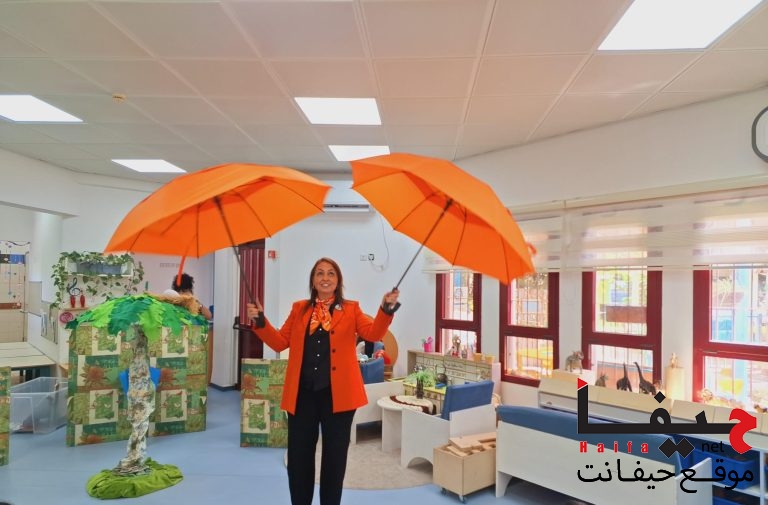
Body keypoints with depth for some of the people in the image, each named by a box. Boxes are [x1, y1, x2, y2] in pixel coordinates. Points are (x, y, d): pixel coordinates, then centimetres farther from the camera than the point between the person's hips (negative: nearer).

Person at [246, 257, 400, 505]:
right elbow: (280, 342, 6)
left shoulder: (351, 309, 4)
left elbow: (373, 333, -10)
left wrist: (386, 309, -26)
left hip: (338, 393, -2)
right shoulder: (299, 309, 10)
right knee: (298, 457, 10)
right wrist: (260, 321, -8)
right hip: (303, 393, 2)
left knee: (334, 457, 10)